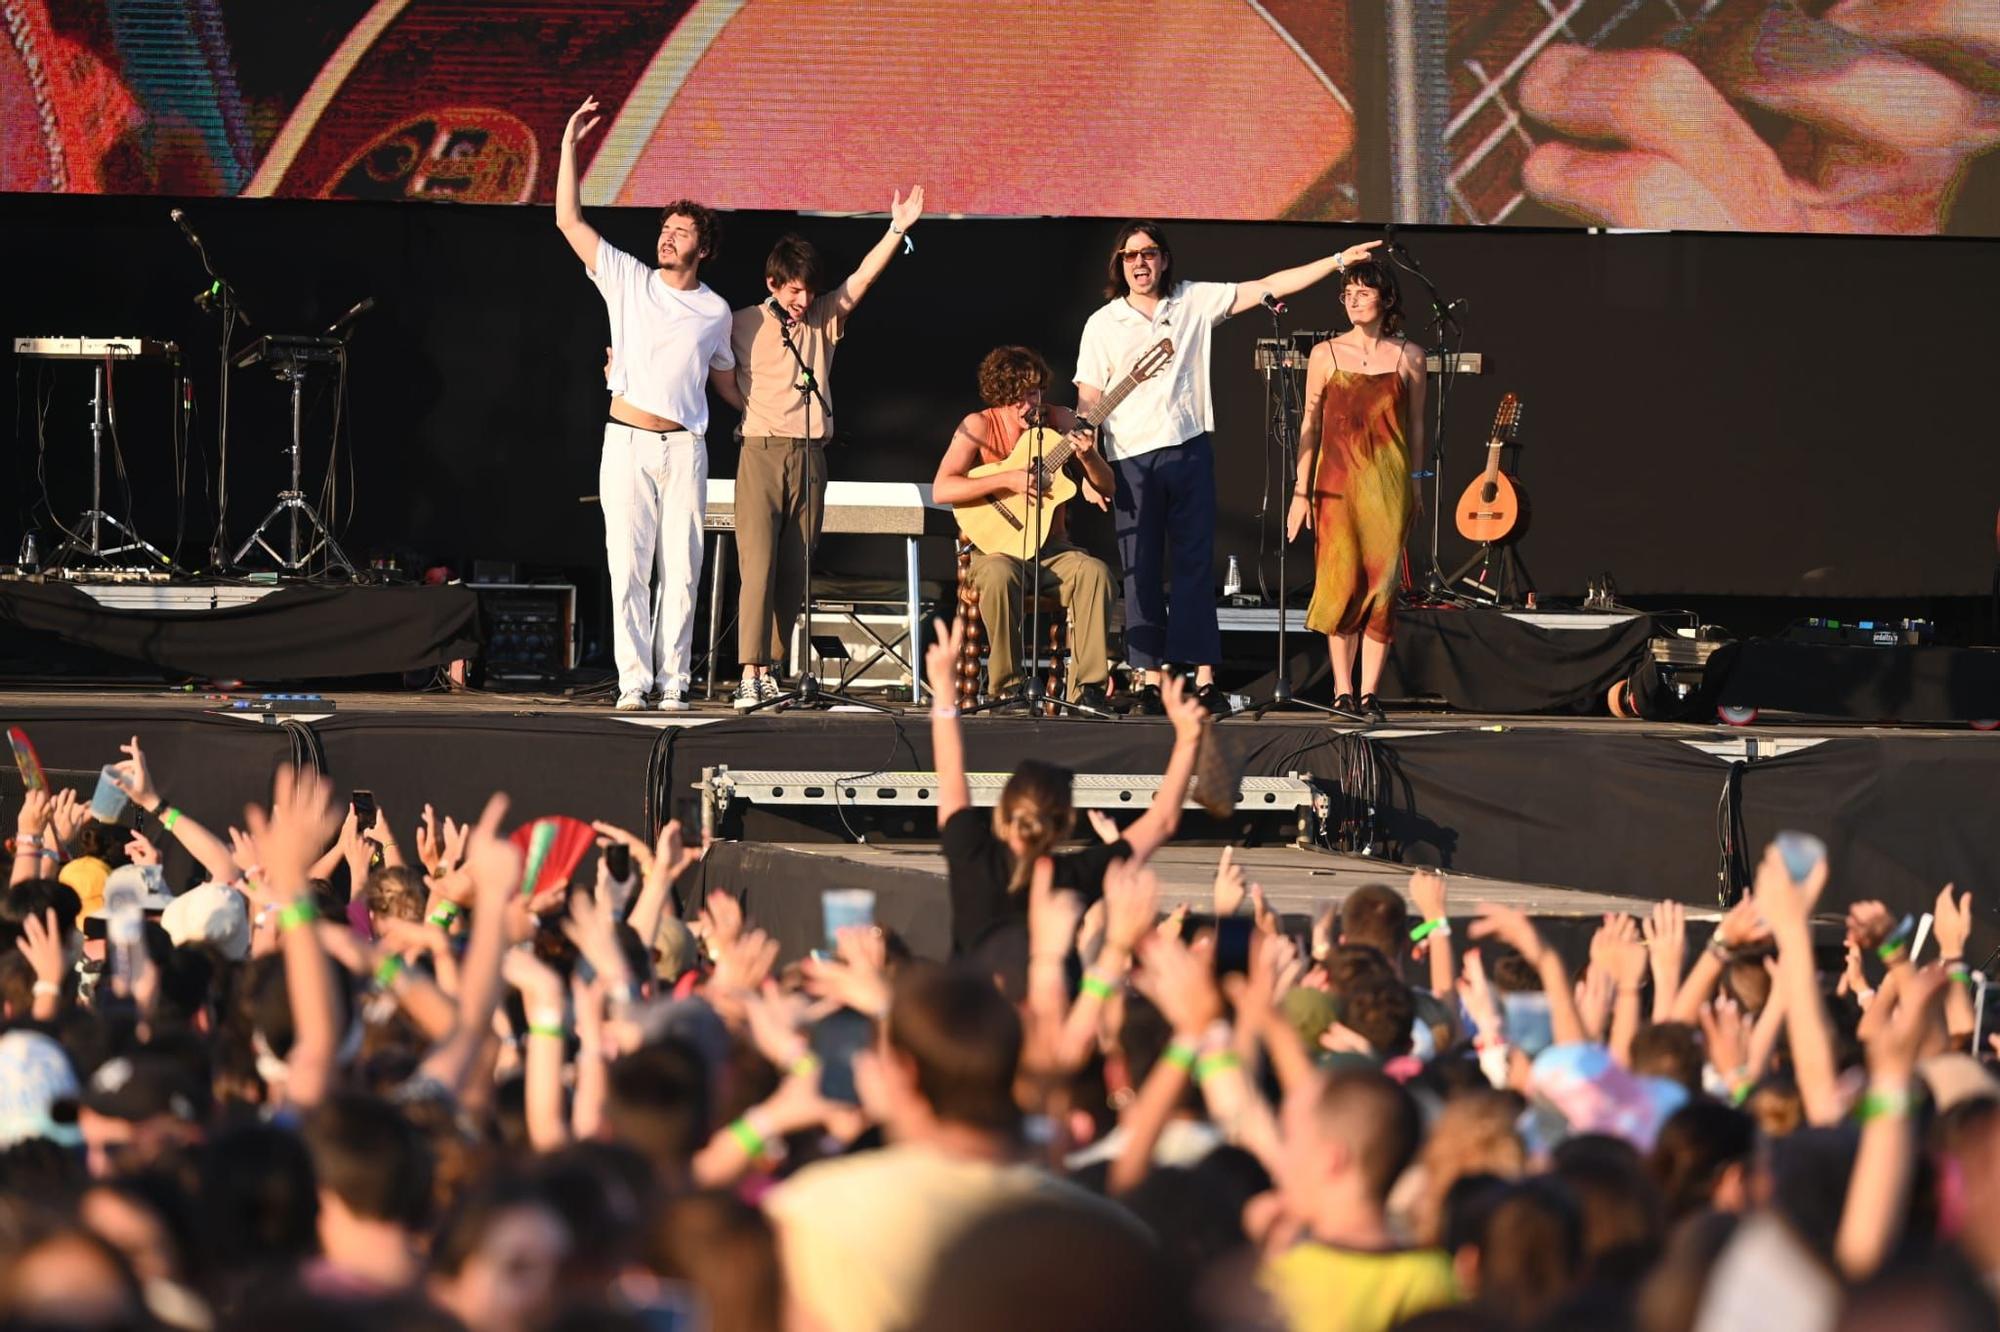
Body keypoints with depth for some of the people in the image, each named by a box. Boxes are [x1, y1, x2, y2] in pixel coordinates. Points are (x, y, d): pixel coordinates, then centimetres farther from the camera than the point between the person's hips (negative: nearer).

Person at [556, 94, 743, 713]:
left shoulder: (716, 311, 9)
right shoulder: (628, 280, 6)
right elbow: (569, 221, 1)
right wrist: (569, 144, -4)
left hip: (684, 447, 1)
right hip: (627, 441, -1)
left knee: (681, 569, -2)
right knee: (628, 564, -4)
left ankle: (672, 680, 2)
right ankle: (633, 680, -2)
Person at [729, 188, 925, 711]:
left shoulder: (826, 319, 13)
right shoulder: (742, 325, 5)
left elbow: (864, 276, 7)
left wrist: (898, 227, -3)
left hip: (810, 457, 4)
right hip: (762, 453, -4)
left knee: (793, 571, 3)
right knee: (758, 564, -13)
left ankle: (769, 672, 6)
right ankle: (749, 676, -17)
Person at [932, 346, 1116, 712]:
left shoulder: (1059, 421, 3)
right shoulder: (979, 426, -5)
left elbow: (1105, 487, 3)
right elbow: (941, 490, -17)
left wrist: (1087, 455, -19)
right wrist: (1008, 479, -24)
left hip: (1051, 549, 3)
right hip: (997, 547, -3)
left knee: (1094, 572, -28)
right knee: (999, 575, -37)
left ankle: (1088, 687, -24)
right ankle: (1005, 687, -24)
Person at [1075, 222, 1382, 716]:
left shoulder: (1195, 301, 6)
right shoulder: (1103, 324, 4)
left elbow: (1270, 286, 5)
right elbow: (1088, 402, 2)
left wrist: (1339, 261, -1)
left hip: (1189, 450, 1)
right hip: (1132, 459, -1)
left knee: (1195, 564, -1)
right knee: (1141, 572, 0)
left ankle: (1204, 677, -3)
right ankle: (1152, 679, 4)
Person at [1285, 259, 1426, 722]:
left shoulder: (1409, 357, 5)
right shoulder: (1326, 355, 4)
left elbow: (1415, 427, 12)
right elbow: (1309, 425, 6)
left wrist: (1414, 487, 12)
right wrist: (1301, 491, 2)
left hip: (1388, 483, 0)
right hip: (1337, 480, 0)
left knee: (1381, 584, -3)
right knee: (1341, 583, -3)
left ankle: (1369, 692, 1)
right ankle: (1343, 690, 6)